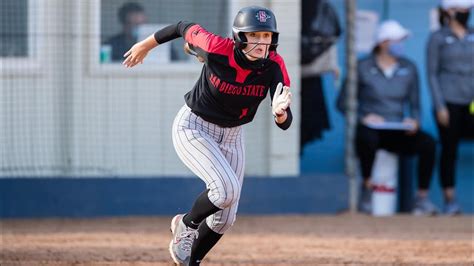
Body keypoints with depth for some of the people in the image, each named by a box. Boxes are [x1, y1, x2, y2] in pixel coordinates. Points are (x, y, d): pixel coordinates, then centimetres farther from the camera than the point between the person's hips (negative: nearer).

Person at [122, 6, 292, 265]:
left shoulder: (274, 66, -21)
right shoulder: (217, 49, -29)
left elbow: (285, 123, -25)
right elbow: (184, 27, -9)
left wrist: (280, 112, -50)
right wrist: (145, 46, 6)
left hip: (231, 136, 4)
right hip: (193, 128, -4)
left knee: (225, 219, 9)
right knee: (227, 189, -26)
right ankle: (186, 224, 3)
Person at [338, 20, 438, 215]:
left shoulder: (408, 68, 9)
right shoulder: (363, 68, -2)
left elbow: (414, 104, 12)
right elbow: (343, 102, 1)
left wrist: (414, 120, -10)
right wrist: (363, 117, -14)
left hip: (398, 133, 3)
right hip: (370, 128, -3)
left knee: (428, 143, -26)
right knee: (367, 139, -40)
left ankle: (422, 198, -19)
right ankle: (367, 187, -16)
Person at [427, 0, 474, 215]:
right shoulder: (437, 38, 1)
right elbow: (432, 74, -2)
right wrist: (440, 106, -9)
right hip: (449, 101, -3)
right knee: (449, 151, 1)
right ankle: (449, 200, 8)